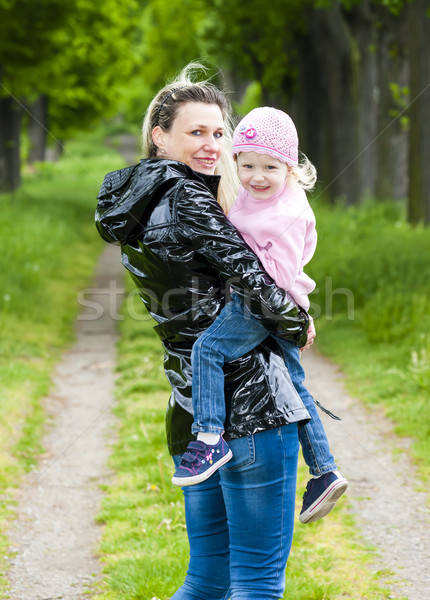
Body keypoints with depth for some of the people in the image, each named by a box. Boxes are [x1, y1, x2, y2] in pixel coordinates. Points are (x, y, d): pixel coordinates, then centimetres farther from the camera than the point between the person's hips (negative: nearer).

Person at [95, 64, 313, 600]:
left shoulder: (128, 208, 13)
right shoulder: (187, 196, -14)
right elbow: (254, 283, -17)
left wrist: (226, 171, 9)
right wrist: (299, 326, 1)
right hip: (250, 403, -9)